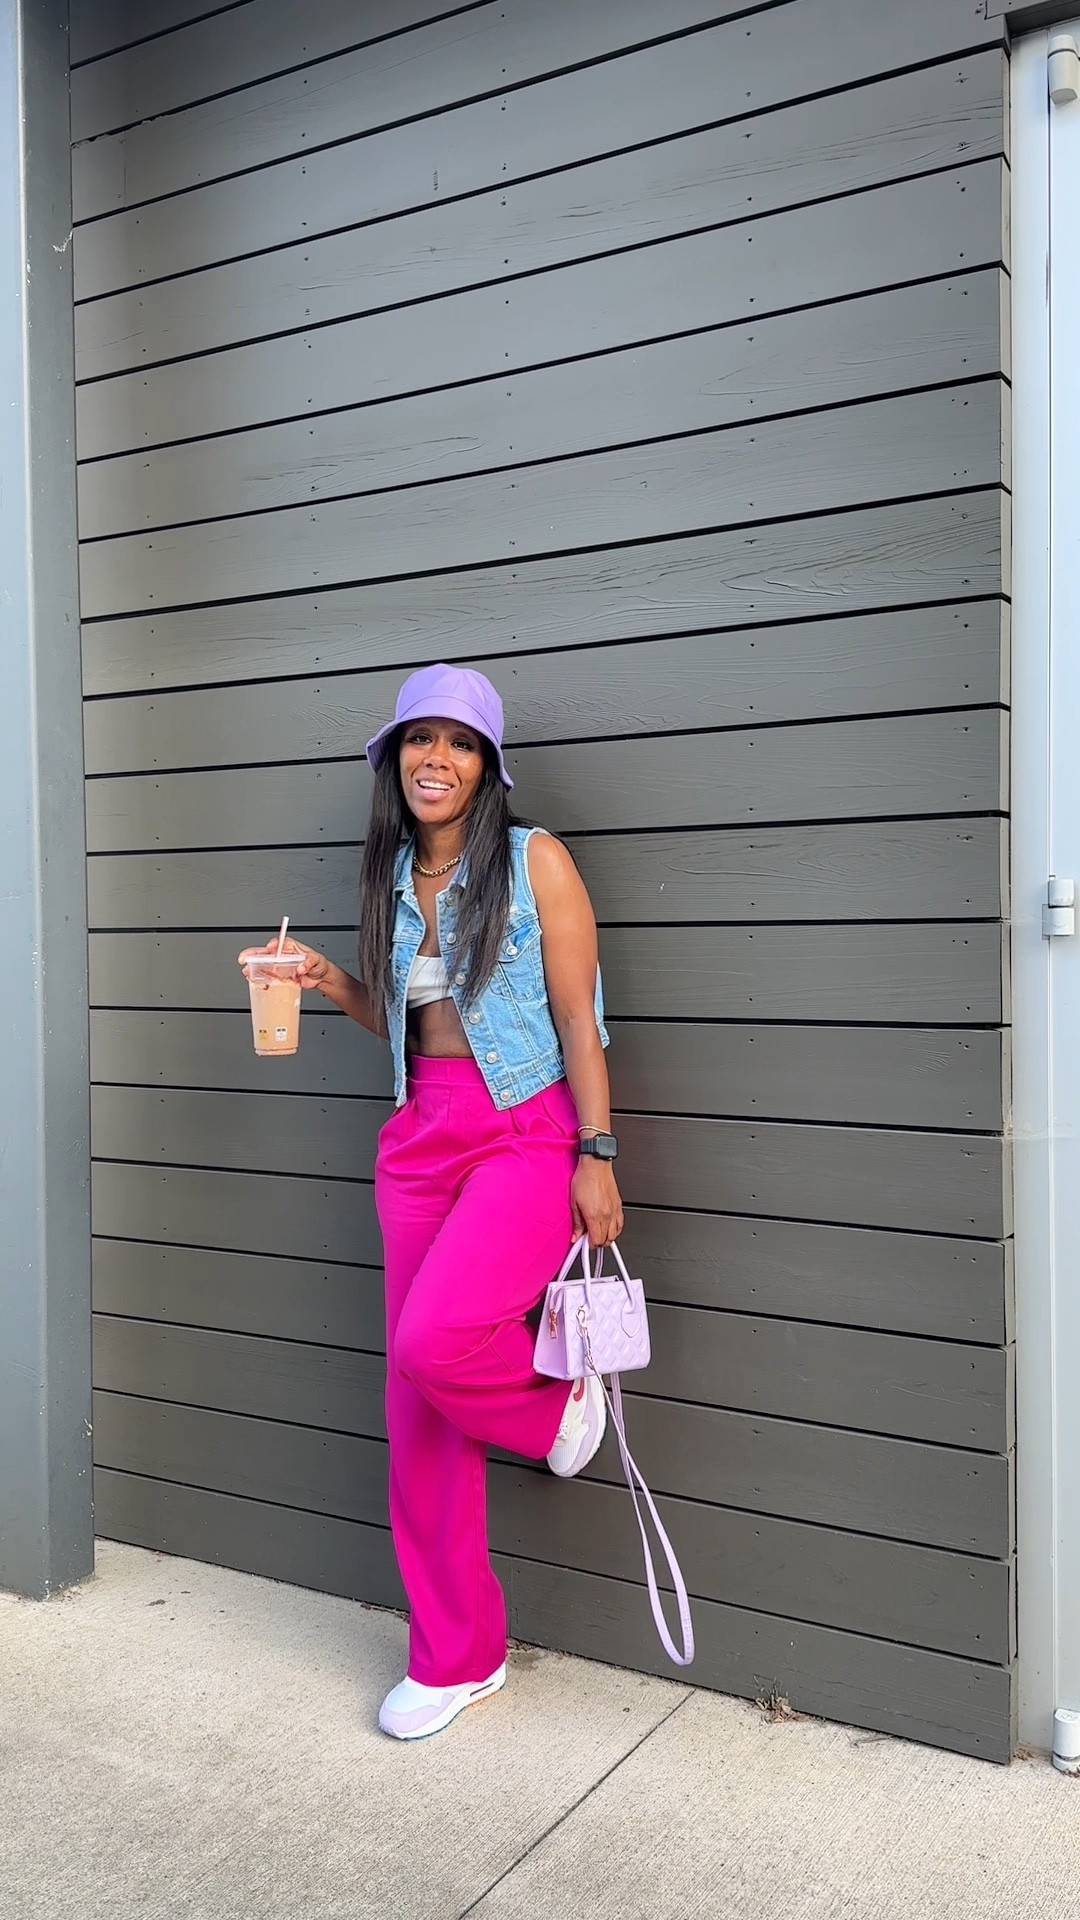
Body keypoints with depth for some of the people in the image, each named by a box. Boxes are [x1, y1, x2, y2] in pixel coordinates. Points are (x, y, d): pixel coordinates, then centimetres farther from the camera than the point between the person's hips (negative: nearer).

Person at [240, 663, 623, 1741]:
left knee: (433, 1340, -27)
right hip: (419, 1137, 6)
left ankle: (558, 1405, 9)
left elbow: (578, 1018, -7)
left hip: (528, 1133, -6)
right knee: (415, 1399, 6)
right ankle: (457, 1655, 21)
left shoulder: (535, 862, -4)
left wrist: (596, 1157, -12)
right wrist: (333, 984, 4)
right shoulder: (391, 879, 13)